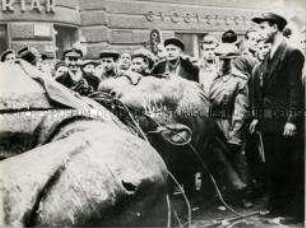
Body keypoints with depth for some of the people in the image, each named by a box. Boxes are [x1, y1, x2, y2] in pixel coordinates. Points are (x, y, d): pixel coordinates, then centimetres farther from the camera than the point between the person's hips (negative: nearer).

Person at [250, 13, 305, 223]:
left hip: (285, 122, -8)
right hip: (268, 122, 8)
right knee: (272, 167, 14)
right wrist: (257, 117, 11)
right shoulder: (268, 58, 14)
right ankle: (276, 207, 26)